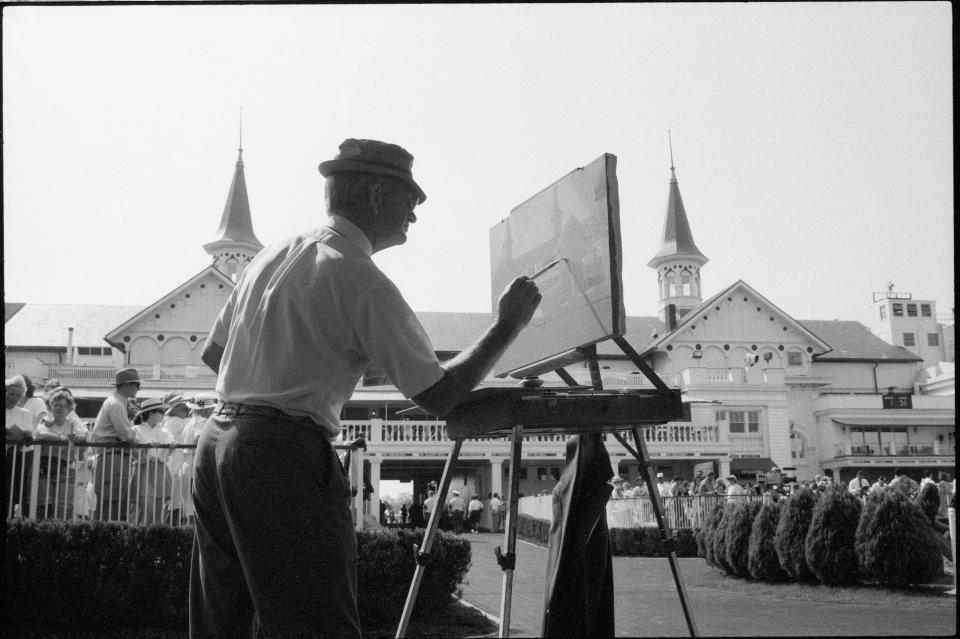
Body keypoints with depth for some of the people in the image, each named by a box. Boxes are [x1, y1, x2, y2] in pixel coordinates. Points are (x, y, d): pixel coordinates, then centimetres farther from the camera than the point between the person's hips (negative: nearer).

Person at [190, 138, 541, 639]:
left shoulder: (270, 256, 12)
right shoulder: (362, 282, -11)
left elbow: (212, 354, 20)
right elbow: (437, 397, -11)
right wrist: (507, 325, -3)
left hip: (216, 442, 9)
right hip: (286, 456, -9)